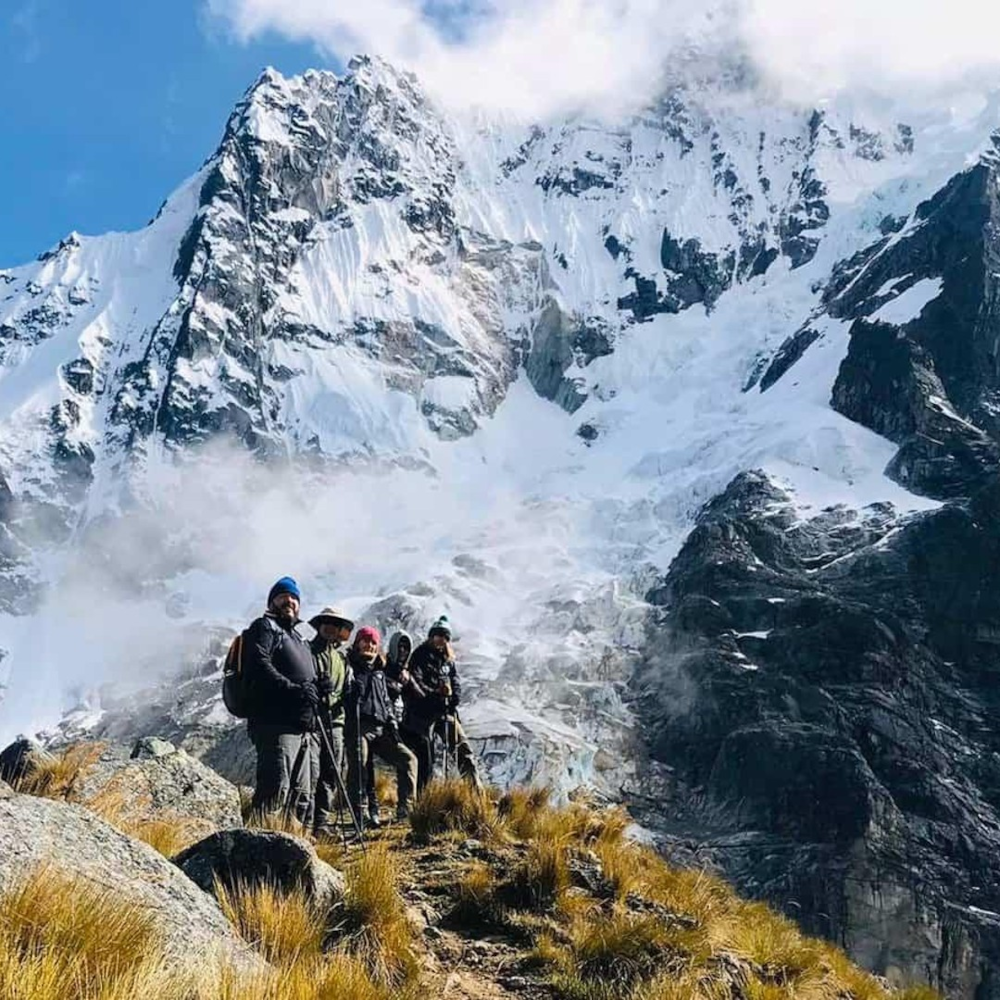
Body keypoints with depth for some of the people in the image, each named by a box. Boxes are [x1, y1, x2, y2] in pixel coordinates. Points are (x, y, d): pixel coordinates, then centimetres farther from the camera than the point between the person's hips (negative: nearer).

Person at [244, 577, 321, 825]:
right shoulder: (263, 627, 5)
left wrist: (314, 692, 9)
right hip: (276, 723, -9)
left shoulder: (299, 639, 30)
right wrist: (293, 689, -21)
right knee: (276, 786, -18)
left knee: (303, 794, 9)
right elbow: (260, 666, -12)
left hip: (305, 728, 9)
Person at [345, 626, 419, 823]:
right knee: (358, 768, -13)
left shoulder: (379, 672, 26)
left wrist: (392, 726, 15)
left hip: (380, 729, 7)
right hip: (357, 728, -7)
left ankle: (405, 809, -2)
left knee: (408, 759, -2)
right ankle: (358, 815, -8)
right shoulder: (349, 666, 6)